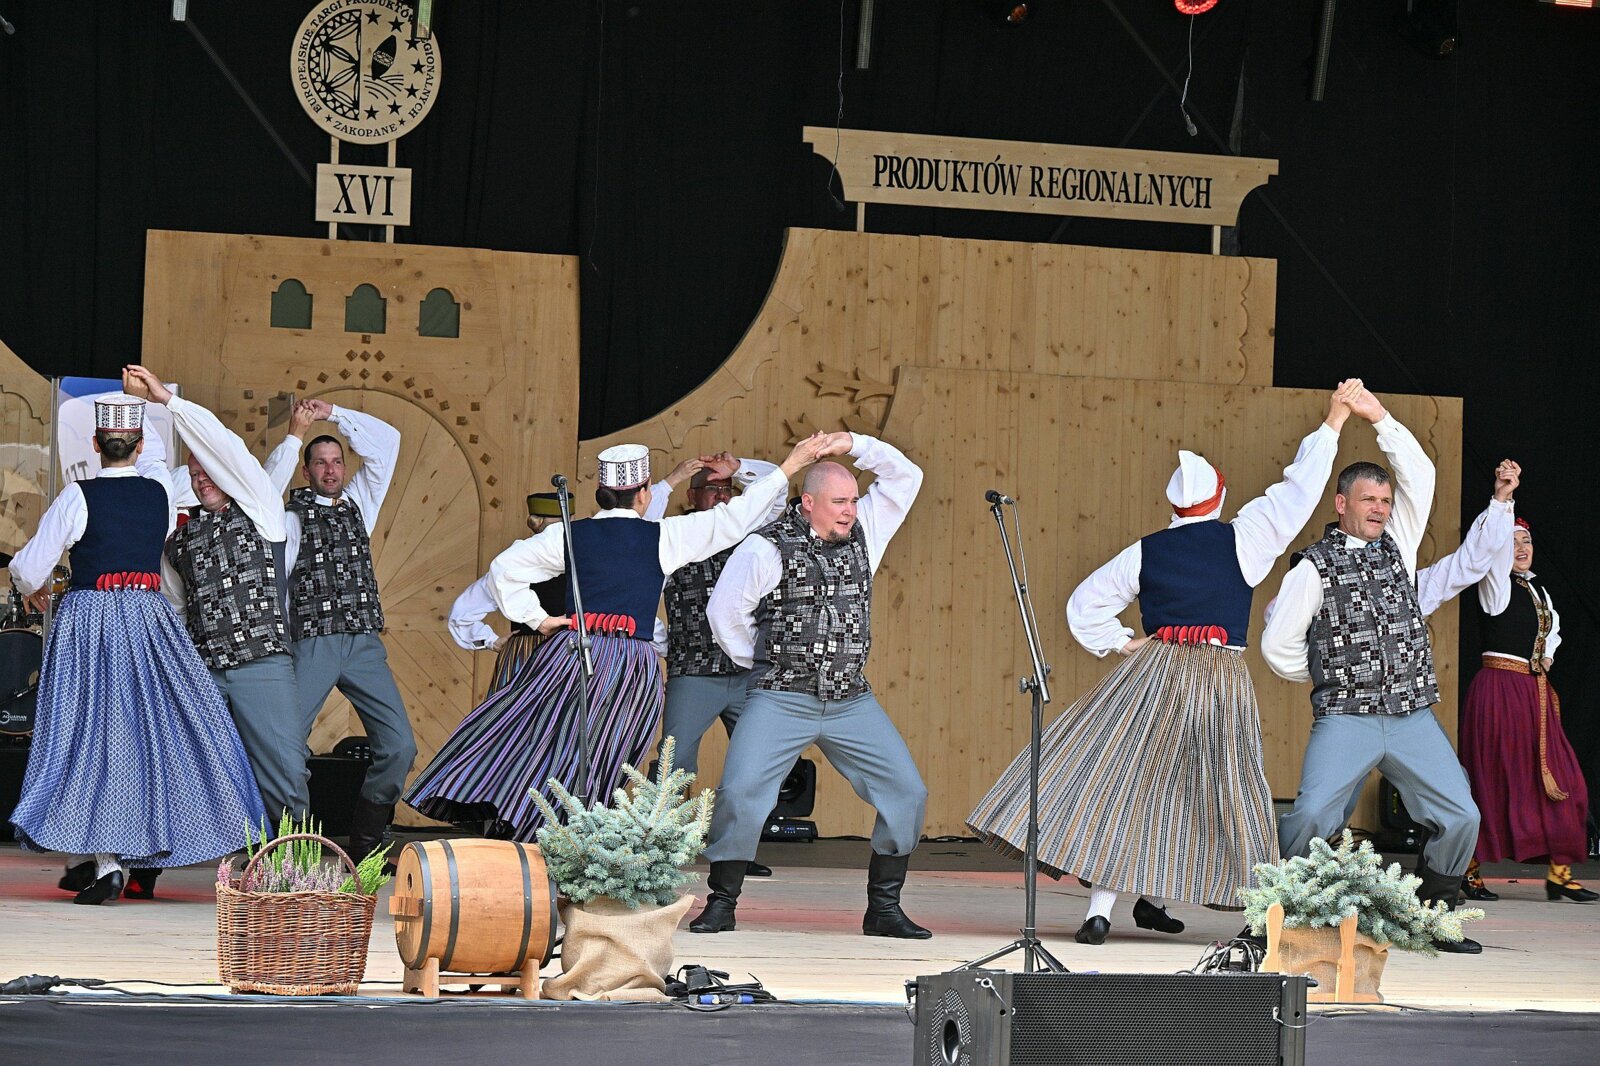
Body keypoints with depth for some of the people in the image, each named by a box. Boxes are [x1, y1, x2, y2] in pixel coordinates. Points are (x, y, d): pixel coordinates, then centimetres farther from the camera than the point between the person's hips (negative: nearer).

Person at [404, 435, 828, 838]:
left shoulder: (568, 535, 7)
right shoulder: (664, 536, 1)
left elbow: (504, 569, 7)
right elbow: (733, 520, 6)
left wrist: (538, 619, 11)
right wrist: (788, 469, 13)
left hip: (572, 654, 2)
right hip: (633, 665, -2)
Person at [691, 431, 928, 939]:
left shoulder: (863, 531, 8)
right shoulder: (767, 548, -8)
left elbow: (905, 476, 10)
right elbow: (725, 608, -9)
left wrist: (853, 443, -1)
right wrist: (759, 662, 0)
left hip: (851, 701, 4)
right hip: (781, 701, -4)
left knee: (906, 792, -4)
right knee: (739, 792, -15)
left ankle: (883, 907, 6)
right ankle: (722, 904, 0)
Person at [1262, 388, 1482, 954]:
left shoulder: (1397, 546, 14)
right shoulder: (1315, 567, 1)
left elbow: (1419, 474, 6)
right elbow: (1278, 645, 1)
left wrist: (1379, 417, 1)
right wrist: (1332, 674, 9)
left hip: (1413, 717, 4)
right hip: (1345, 718, -4)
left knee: (1460, 816, -5)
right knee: (1312, 815, -20)